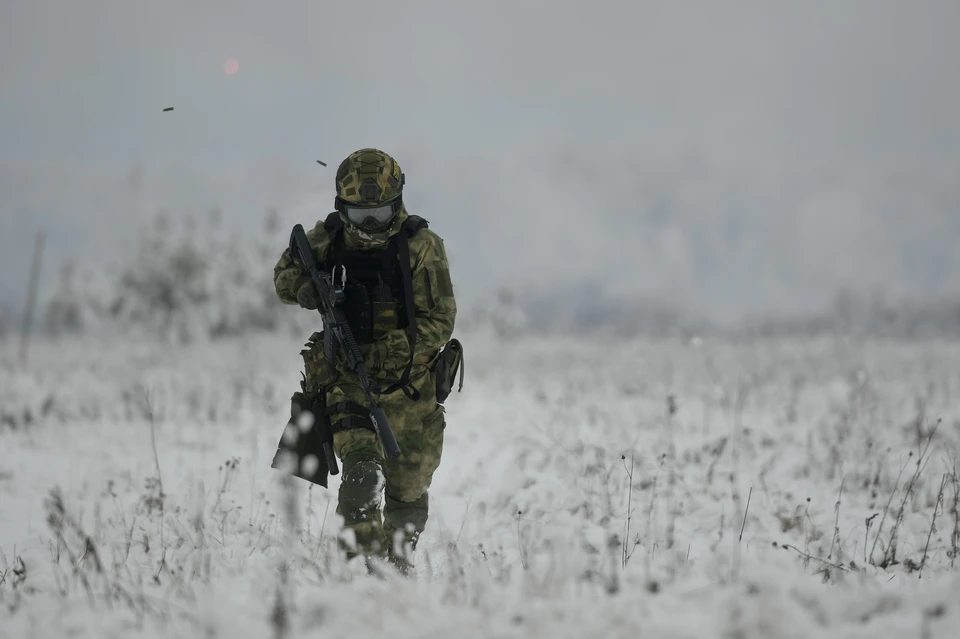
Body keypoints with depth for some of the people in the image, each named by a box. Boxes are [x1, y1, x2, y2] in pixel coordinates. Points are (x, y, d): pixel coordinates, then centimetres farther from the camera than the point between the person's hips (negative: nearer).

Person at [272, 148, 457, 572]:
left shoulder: (421, 246, -12)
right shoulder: (328, 239, -4)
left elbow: (439, 320, -12)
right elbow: (284, 272, 13)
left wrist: (388, 353, -24)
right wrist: (303, 288, -12)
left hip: (408, 378, 0)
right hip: (347, 378, 0)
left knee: (408, 486, 10)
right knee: (361, 467, -22)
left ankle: (398, 561, 32)